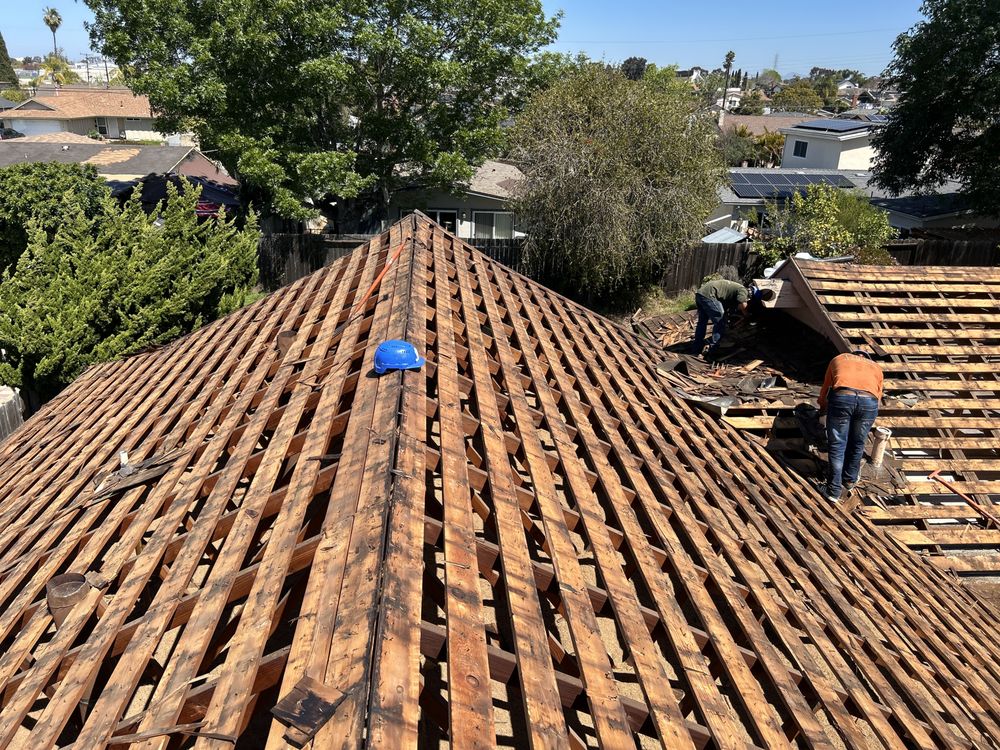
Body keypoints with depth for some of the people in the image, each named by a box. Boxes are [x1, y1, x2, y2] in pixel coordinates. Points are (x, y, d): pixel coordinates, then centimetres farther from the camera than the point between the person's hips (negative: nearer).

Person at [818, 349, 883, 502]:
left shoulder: (838, 359, 33)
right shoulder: (875, 367, 34)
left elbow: (826, 387, 40)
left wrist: (822, 406, 58)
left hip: (841, 397, -1)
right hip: (869, 401, 2)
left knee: (837, 445, 12)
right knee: (857, 444, 22)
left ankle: (834, 490, 17)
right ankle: (849, 481, 41)